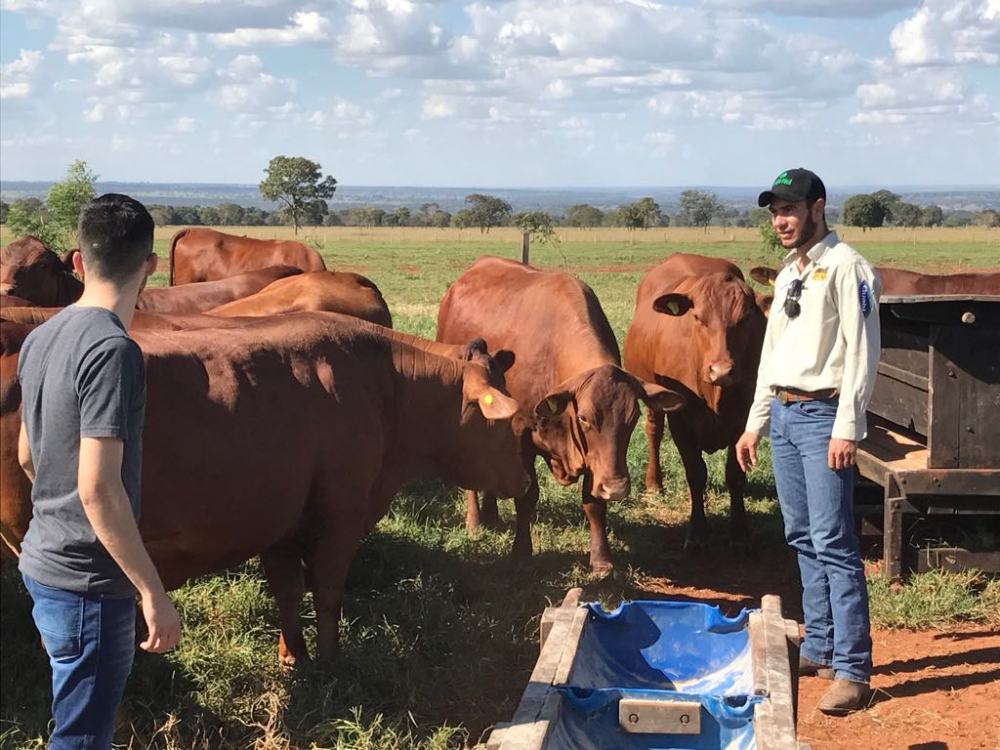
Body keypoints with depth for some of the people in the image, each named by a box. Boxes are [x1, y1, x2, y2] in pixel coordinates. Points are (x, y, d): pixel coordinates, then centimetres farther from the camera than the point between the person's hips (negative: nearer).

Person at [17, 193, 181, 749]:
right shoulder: (113, 350, -21)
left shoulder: (40, 339, 5)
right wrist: (153, 593, -21)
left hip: (44, 561, 9)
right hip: (88, 579, -8)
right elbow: (98, 488, -25)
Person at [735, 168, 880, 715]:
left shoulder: (845, 267, -9)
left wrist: (847, 428, -19)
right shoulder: (787, 275, 17)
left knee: (832, 542, -10)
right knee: (803, 539, 12)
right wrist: (754, 424, 20)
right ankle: (820, 648, 22)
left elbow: (862, 352, -14)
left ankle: (851, 671, -7)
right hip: (782, 413, 8)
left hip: (823, 414, -8)